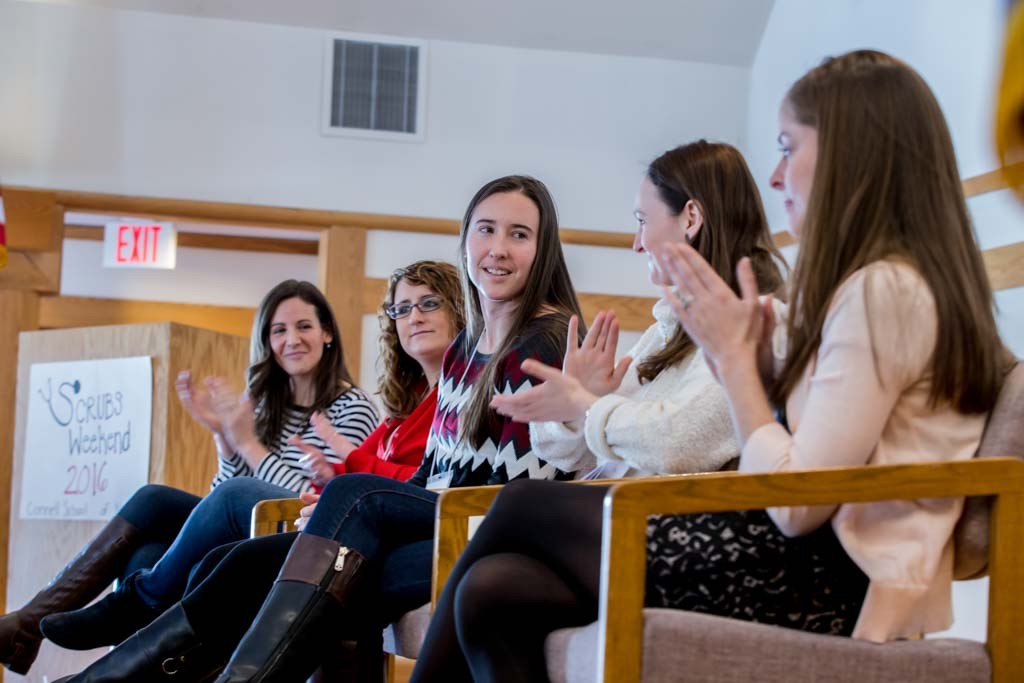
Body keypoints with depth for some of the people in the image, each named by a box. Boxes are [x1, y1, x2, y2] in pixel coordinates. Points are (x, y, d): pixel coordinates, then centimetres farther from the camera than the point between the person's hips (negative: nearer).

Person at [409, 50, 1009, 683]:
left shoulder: (884, 291, -13)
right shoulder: (876, 284, 18)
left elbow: (797, 504, -18)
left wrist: (734, 355, -6)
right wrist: (754, 366, 5)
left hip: (830, 594, -9)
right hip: (812, 567, 9)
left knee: (524, 507, 0)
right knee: (493, 592, -3)